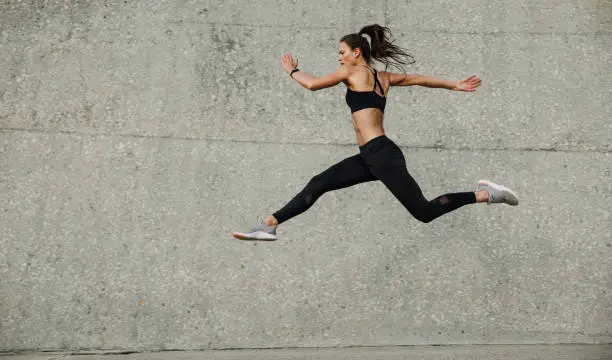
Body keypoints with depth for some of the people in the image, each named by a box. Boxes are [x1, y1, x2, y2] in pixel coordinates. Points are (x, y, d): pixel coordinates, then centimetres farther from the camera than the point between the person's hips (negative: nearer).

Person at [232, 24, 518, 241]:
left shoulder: (353, 71, -4)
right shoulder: (383, 77, 18)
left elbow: (312, 84, -3)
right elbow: (420, 79, 20)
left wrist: (291, 70, 15)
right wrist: (456, 85, 26)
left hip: (382, 154, -10)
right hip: (371, 157, 10)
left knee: (424, 212, -4)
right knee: (319, 184, 2)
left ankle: (484, 194, 6)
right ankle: (269, 225, 0)